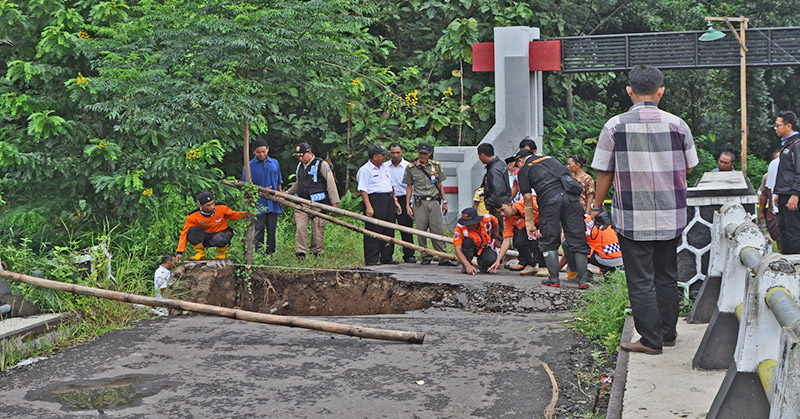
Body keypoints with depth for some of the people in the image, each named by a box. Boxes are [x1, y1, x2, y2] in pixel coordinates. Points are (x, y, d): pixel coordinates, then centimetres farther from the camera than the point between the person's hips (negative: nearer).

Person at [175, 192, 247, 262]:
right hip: (205, 237, 1)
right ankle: (200, 253, -8)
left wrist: (244, 214, -20)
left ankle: (222, 252, -3)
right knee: (192, 230, -29)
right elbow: (184, 234, -13)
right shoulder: (192, 217, -17)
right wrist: (180, 252, -20)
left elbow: (233, 215, 1)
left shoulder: (221, 208, -17)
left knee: (218, 239, -39)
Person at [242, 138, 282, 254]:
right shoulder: (249, 166, 0)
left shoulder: (275, 163, 13)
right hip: (258, 204, -4)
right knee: (258, 230, -3)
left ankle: (271, 253, 14)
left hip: (273, 204, 4)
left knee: (272, 230, 7)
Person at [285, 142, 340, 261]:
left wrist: (335, 202, -8)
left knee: (318, 229, -1)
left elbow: (331, 183, -4)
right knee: (300, 228, -6)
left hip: (317, 203, -5)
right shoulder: (299, 166, 18)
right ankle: (300, 253, -5)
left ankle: (316, 253, 9)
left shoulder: (321, 164, -2)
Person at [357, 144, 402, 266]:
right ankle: (371, 259, -4)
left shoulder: (385, 167, 19)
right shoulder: (364, 170, -5)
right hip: (375, 200, -8)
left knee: (389, 230, 8)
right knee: (374, 231, -8)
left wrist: (395, 201, 19)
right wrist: (368, 206, -20)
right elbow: (363, 190, -11)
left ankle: (386, 257, 15)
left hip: (388, 200, 8)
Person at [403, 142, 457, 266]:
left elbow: (440, 185, 16)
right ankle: (425, 257, 9)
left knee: (438, 230, -4)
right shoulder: (411, 168, 6)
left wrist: (444, 201, 14)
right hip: (419, 203, -1)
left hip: (434, 201, 1)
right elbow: (409, 187, 9)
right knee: (421, 231, -1)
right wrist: (408, 205, 4)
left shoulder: (436, 165, 11)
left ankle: (443, 258, -4)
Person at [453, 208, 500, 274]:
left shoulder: (487, 218, -26)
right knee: (467, 241, -35)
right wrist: (468, 265, -47)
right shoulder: (460, 228, -31)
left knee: (491, 260, -31)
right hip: (470, 249, -1)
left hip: (486, 248, 1)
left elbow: (495, 225, 2)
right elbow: (458, 250, -36)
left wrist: (497, 239, 0)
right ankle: (466, 267, -15)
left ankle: (481, 264, 5)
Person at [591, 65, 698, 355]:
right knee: (667, 276, 17)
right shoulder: (677, 124, -3)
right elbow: (688, 167, 9)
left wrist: (597, 206, 10)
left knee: (641, 280, 5)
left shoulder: (614, 126, -9)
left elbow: (604, 173, -4)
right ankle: (668, 332, 27)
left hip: (632, 218, -3)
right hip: (671, 216, 3)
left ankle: (651, 340, 9)